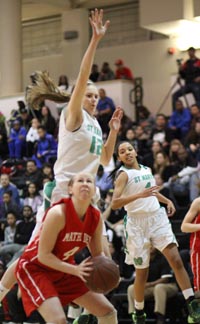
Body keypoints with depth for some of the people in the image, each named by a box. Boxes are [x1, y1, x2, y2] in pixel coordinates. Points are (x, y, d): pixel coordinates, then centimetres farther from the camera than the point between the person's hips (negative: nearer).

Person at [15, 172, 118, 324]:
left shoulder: (96, 217, -8)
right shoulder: (58, 213, -29)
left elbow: (98, 253, 4)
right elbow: (43, 255, -25)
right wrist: (75, 270, -34)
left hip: (64, 269, 8)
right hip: (34, 267, -8)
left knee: (109, 312, 7)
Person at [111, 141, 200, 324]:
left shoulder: (147, 170, 13)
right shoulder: (124, 174, -7)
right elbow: (115, 203, -21)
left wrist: (167, 201, 15)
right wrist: (139, 195, -31)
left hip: (157, 218, 4)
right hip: (137, 222, -4)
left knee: (176, 259, -11)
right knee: (141, 272, 2)